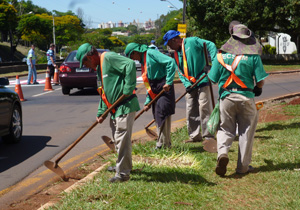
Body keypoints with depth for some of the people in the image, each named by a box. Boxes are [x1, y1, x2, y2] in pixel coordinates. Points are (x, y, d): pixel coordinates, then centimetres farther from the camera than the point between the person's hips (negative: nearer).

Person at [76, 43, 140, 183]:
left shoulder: (108, 58, -13)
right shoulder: (99, 67, 19)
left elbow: (130, 64, -28)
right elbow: (104, 92, 22)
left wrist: (128, 89, -27)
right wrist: (101, 112, 14)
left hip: (125, 106, -10)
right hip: (116, 108, 10)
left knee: (122, 140, -7)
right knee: (117, 139, 20)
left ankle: (123, 174, -1)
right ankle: (125, 166, 36)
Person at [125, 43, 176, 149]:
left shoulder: (151, 53, -10)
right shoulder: (143, 62, 18)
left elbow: (171, 62, -21)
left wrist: (168, 82, -23)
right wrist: (147, 101, 14)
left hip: (164, 89, -10)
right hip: (155, 93, 10)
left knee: (162, 116, -11)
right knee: (157, 118, 10)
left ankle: (163, 144, -8)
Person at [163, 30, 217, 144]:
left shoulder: (192, 42, -6)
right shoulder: (176, 54, 15)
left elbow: (211, 46, -11)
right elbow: (180, 72, 11)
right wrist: (186, 83, -5)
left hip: (202, 81, -8)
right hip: (190, 85, 8)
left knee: (204, 108, -10)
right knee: (191, 111, 10)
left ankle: (208, 136, -6)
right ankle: (195, 136, 20)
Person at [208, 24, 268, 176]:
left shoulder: (221, 55, -1)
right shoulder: (253, 56, -6)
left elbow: (213, 78, 2)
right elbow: (260, 80, -5)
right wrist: (257, 89, 16)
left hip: (226, 97, 1)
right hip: (246, 97, -1)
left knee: (225, 129, 12)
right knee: (246, 132, 10)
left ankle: (222, 152, -15)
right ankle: (243, 166, 14)